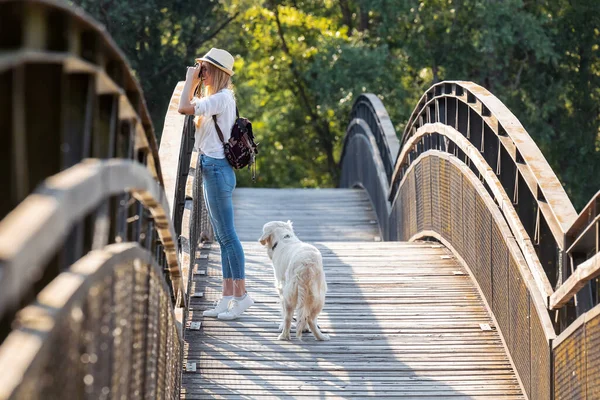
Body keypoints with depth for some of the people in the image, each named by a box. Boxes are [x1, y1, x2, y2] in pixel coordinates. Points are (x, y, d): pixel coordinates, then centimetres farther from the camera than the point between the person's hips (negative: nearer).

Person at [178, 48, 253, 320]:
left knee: (227, 235, -7)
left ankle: (241, 295, -3)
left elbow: (184, 108, -23)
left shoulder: (221, 99, -15)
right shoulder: (217, 98, 15)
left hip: (217, 170, -11)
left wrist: (191, 79, -10)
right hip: (211, 168, 11)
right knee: (222, 237, 11)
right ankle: (228, 296, 15)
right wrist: (193, 82, 18)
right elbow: (189, 106, 29)